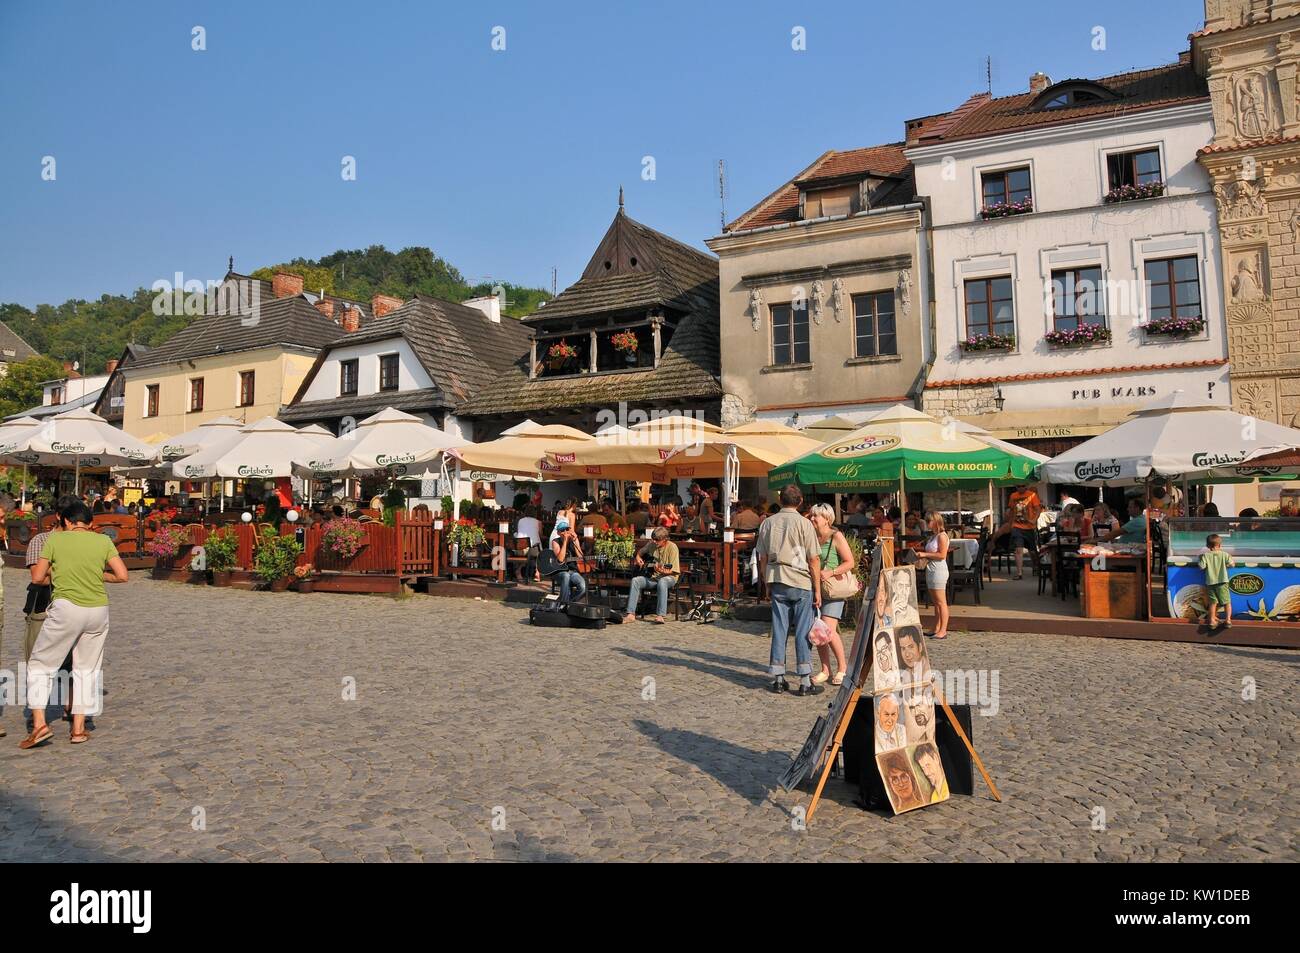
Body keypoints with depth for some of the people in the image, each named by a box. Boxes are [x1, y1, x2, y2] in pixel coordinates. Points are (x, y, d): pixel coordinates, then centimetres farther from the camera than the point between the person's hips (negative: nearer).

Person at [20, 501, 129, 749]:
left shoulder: (56, 539, 0)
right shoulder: (103, 541, 4)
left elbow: (37, 577, 2)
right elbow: (122, 576, 0)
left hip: (66, 608, -2)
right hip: (98, 610, 3)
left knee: (40, 664, 13)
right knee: (87, 669, 13)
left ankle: (39, 724, 4)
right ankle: (78, 729, 15)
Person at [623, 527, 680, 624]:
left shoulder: (672, 547, -13)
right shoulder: (651, 544, 4)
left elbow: (673, 571, -16)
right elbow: (640, 553, 27)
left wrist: (662, 571, -34)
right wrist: (638, 559, 5)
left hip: (668, 577, -5)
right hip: (652, 576, 5)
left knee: (662, 581, -40)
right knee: (635, 580, -21)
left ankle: (660, 616, -42)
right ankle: (631, 615, -25)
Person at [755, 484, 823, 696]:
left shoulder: (768, 523, 6)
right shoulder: (803, 523, -7)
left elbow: (763, 558, 9)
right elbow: (814, 560, -6)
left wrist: (767, 585, 17)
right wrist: (817, 590, 0)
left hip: (777, 583, 4)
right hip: (801, 583, -4)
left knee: (779, 630, 8)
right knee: (803, 631, 1)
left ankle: (778, 679, 11)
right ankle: (805, 682, 4)